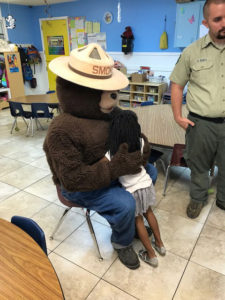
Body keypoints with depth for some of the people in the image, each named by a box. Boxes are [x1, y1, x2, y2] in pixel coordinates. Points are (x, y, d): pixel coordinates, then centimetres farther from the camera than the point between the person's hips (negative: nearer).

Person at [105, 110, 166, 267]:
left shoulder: (113, 153, -24)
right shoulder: (140, 142, -13)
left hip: (133, 190, -4)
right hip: (146, 183, 4)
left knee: (138, 220, 16)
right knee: (148, 212, 27)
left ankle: (151, 255, 30)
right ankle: (160, 244, 43)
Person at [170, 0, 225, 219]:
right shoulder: (192, 52, -1)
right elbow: (177, 84, 4)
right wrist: (177, 116, -2)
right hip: (201, 123, -1)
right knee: (198, 165, 14)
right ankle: (198, 198, 38)